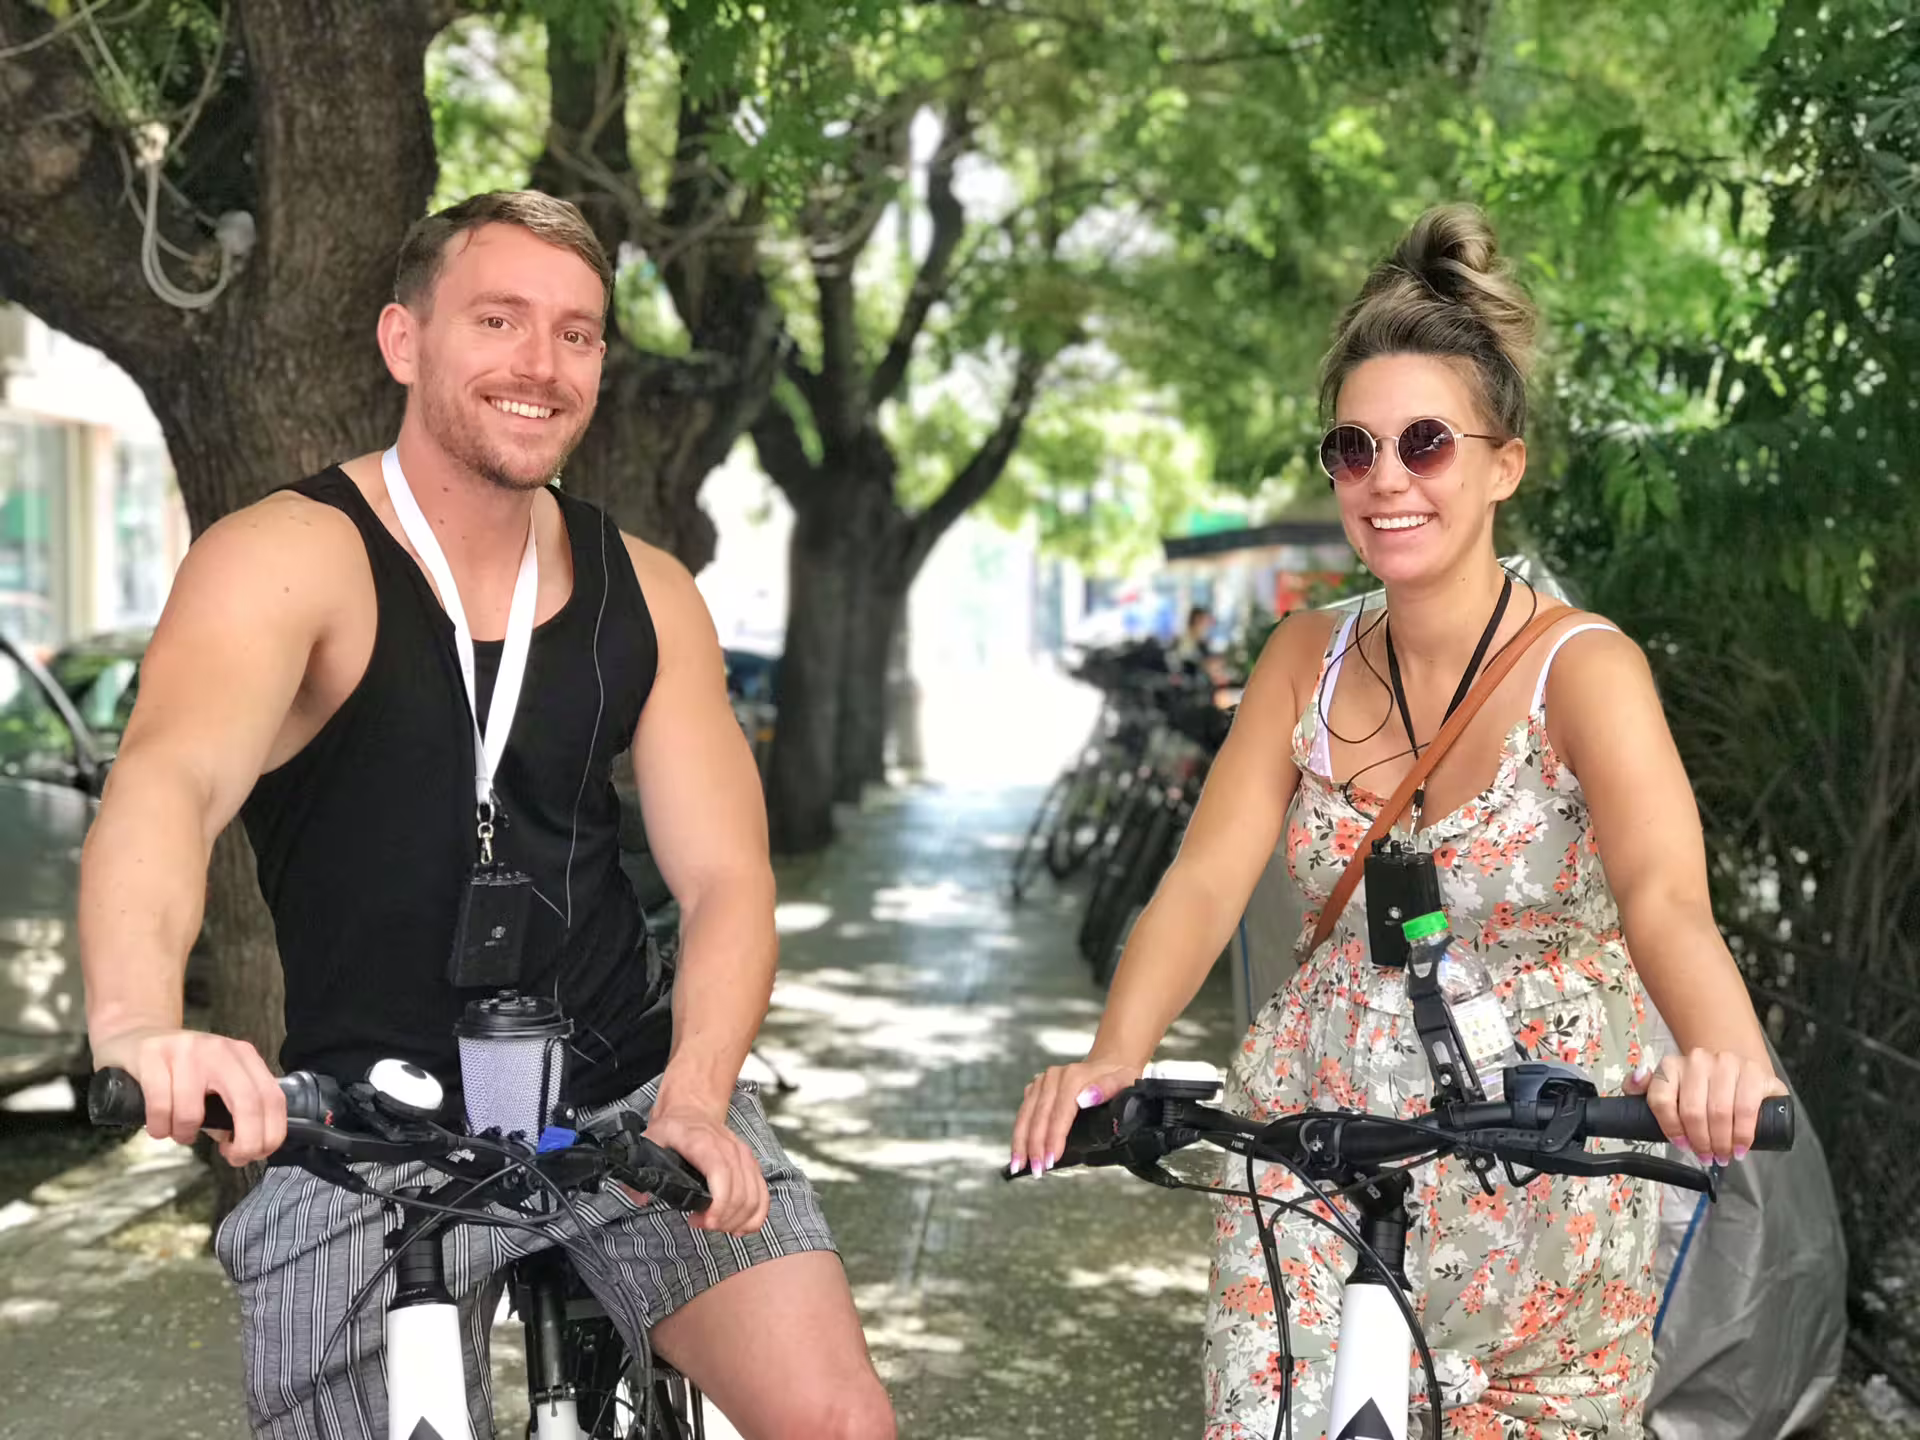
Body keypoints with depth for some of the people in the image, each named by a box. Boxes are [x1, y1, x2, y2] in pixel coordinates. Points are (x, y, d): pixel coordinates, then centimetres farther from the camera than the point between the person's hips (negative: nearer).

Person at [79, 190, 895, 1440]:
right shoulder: (287, 560, -11)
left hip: (626, 1087, 3)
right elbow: (168, 781, -30)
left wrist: (693, 1103, -22)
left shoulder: (644, 595, 3)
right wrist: (141, 1025, -51)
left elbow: (725, 874, -2)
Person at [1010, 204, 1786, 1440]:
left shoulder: (1580, 669, -14)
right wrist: (1112, 1060, -28)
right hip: (1317, 1153, 3)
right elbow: (1205, 883, -10)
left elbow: (1666, 900, -29)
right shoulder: (1308, 662, -1)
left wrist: (1728, 1059, -51)